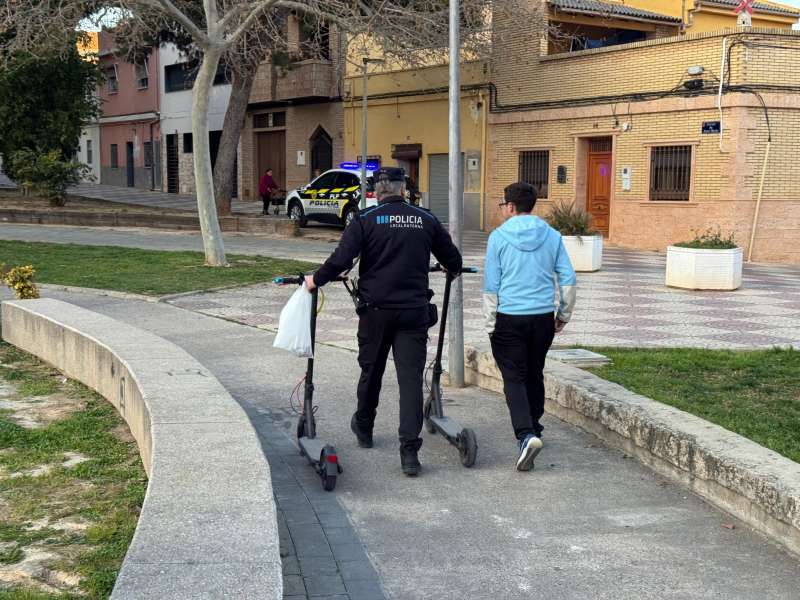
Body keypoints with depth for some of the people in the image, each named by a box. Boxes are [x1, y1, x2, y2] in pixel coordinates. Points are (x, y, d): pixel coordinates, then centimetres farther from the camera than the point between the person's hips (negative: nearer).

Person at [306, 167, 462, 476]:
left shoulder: (365, 219, -4)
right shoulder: (426, 219, 4)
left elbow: (341, 259, -13)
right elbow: (453, 260, 12)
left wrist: (316, 280, 2)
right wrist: (452, 269, 34)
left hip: (376, 309, 0)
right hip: (414, 311, 1)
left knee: (371, 370, 18)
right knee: (411, 377, -1)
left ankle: (363, 427, 40)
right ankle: (409, 451, -7)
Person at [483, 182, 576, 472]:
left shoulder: (499, 236, -5)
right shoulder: (552, 236, 4)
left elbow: (491, 285, -4)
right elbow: (568, 279, 3)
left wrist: (491, 324, 3)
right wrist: (564, 314, 15)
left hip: (509, 318, -4)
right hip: (544, 317, 4)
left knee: (514, 378, -2)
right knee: (534, 375, 19)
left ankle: (526, 435, -19)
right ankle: (533, 428, 31)